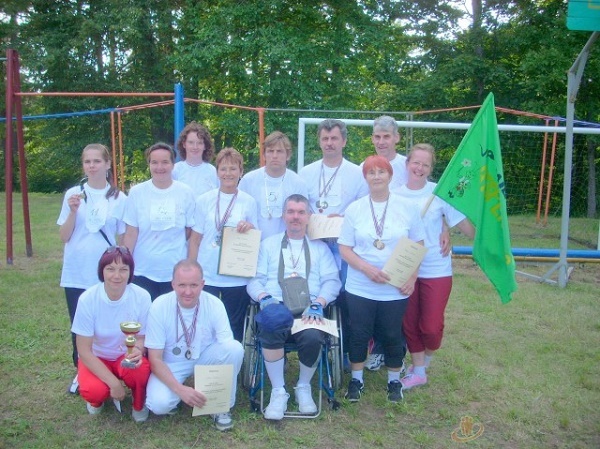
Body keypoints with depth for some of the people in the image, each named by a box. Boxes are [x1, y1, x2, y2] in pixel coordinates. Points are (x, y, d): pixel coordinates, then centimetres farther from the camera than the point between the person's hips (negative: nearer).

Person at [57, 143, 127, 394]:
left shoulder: (119, 198, 0)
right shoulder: (73, 194, 1)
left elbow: (122, 239, 4)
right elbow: (64, 237, 0)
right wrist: (73, 211, -14)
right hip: (76, 275, 1)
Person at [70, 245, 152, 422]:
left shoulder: (142, 297, -21)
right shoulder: (88, 299, -23)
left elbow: (142, 338, -7)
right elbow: (84, 350, -18)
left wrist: (137, 350, -32)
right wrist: (113, 382, -25)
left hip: (127, 356, 0)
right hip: (96, 358, 0)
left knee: (140, 369, -33)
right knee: (94, 391, -31)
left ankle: (139, 405, 1)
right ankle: (97, 399, 9)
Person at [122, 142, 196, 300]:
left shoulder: (186, 193, -1)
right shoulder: (136, 192, -3)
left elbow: (190, 231, 5)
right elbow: (131, 233, -2)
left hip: (175, 271, 1)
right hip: (143, 270, 0)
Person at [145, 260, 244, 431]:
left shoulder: (214, 305, -20)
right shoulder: (159, 306, -22)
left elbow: (228, 350, -18)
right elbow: (155, 359, -19)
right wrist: (180, 390, -32)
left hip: (204, 358, 2)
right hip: (171, 364, -2)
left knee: (235, 348, -28)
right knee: (159, 404, -31)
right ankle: (175, 396, 7)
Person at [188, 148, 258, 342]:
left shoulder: (249, 202, 3)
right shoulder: (204, 200, 2)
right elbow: (195, 239, 6)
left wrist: (250, 228, -12)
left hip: (237, 279, 0)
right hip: (206, 277, 0)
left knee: (234, 329, 10)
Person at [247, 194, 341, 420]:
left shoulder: (320, 247, 20)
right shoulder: (268, 244, 21)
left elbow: (332, 281, 8)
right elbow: (255, 279, 11)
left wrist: (318, 304, -11)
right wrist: (264, 298, -11)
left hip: (309, 309, 0)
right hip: (276, 307, 0)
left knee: (313, 337, -33)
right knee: (270, 333, -35)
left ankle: (304, 387, -3)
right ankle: (278, 392, -16)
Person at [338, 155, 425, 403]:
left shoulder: (406, 207, -1)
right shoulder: (354, 209, -1)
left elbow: (418, 246, 4)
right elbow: (344, 248, -2)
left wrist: (413, 278, -8)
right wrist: (367, 268, -17)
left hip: (396, 289, 0)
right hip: (360, 287, 0)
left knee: (392, 335, 9)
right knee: (359, 334, 8)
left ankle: (394, 380, 31)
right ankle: (356, 379, 29)